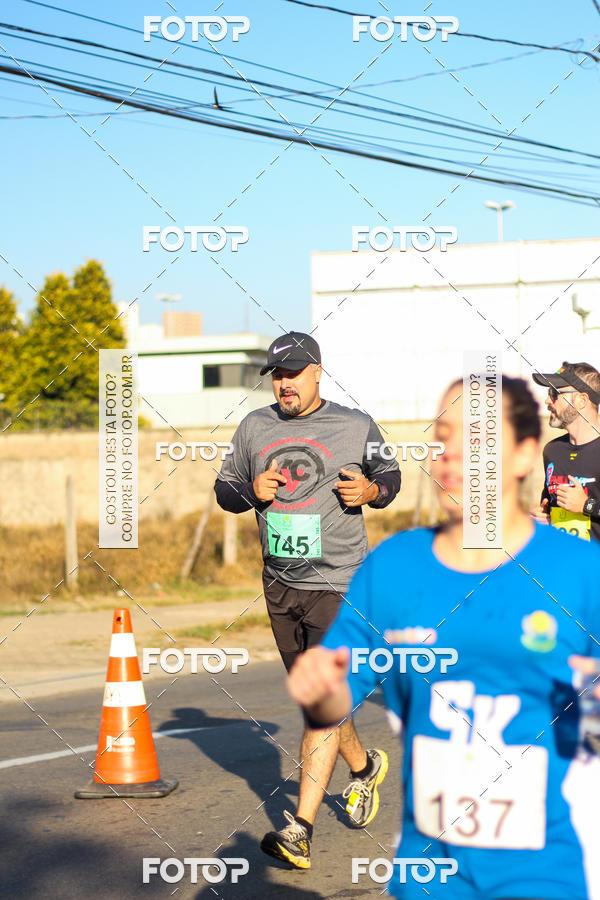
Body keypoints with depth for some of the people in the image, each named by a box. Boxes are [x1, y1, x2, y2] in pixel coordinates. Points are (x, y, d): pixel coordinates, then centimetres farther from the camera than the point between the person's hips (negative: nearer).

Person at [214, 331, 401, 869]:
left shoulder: (356, 426, -1)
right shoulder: (255, 427, 7)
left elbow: (389, 476, 11)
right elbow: (224, 488, 14)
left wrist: (371, 490, -12)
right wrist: (250, 490, -9)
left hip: (339, 584, -5)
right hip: (280, 585, 5)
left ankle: (300, 831, -18)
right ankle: (365, 767, 44)